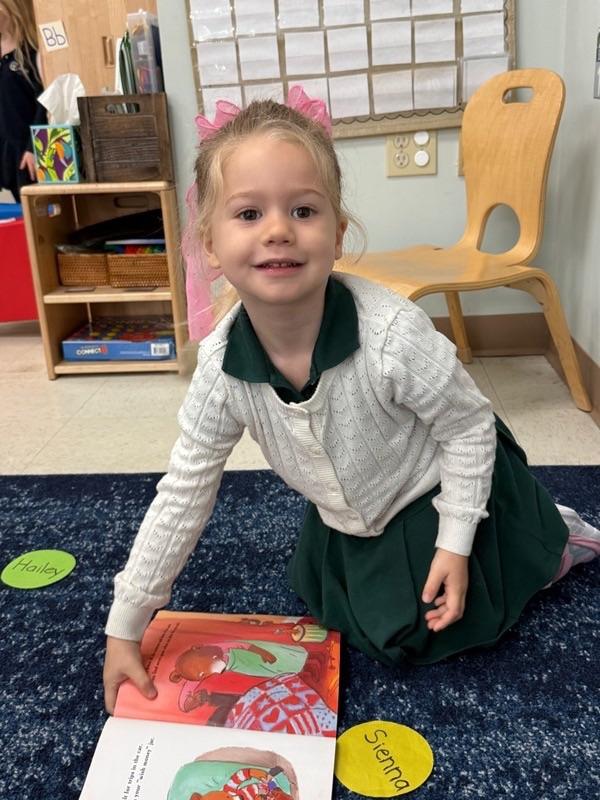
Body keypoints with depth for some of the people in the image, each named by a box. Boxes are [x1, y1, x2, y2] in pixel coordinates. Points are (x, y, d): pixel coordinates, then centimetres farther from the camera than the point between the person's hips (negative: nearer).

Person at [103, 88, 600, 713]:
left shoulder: (393, 333, -37)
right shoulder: (221, 365, -24)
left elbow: (469, 427, -18)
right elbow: (184, 494, -14)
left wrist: (454, 543, -17)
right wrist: (124, 625, -9)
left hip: (438, 496, -4)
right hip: (344, 526, 5)